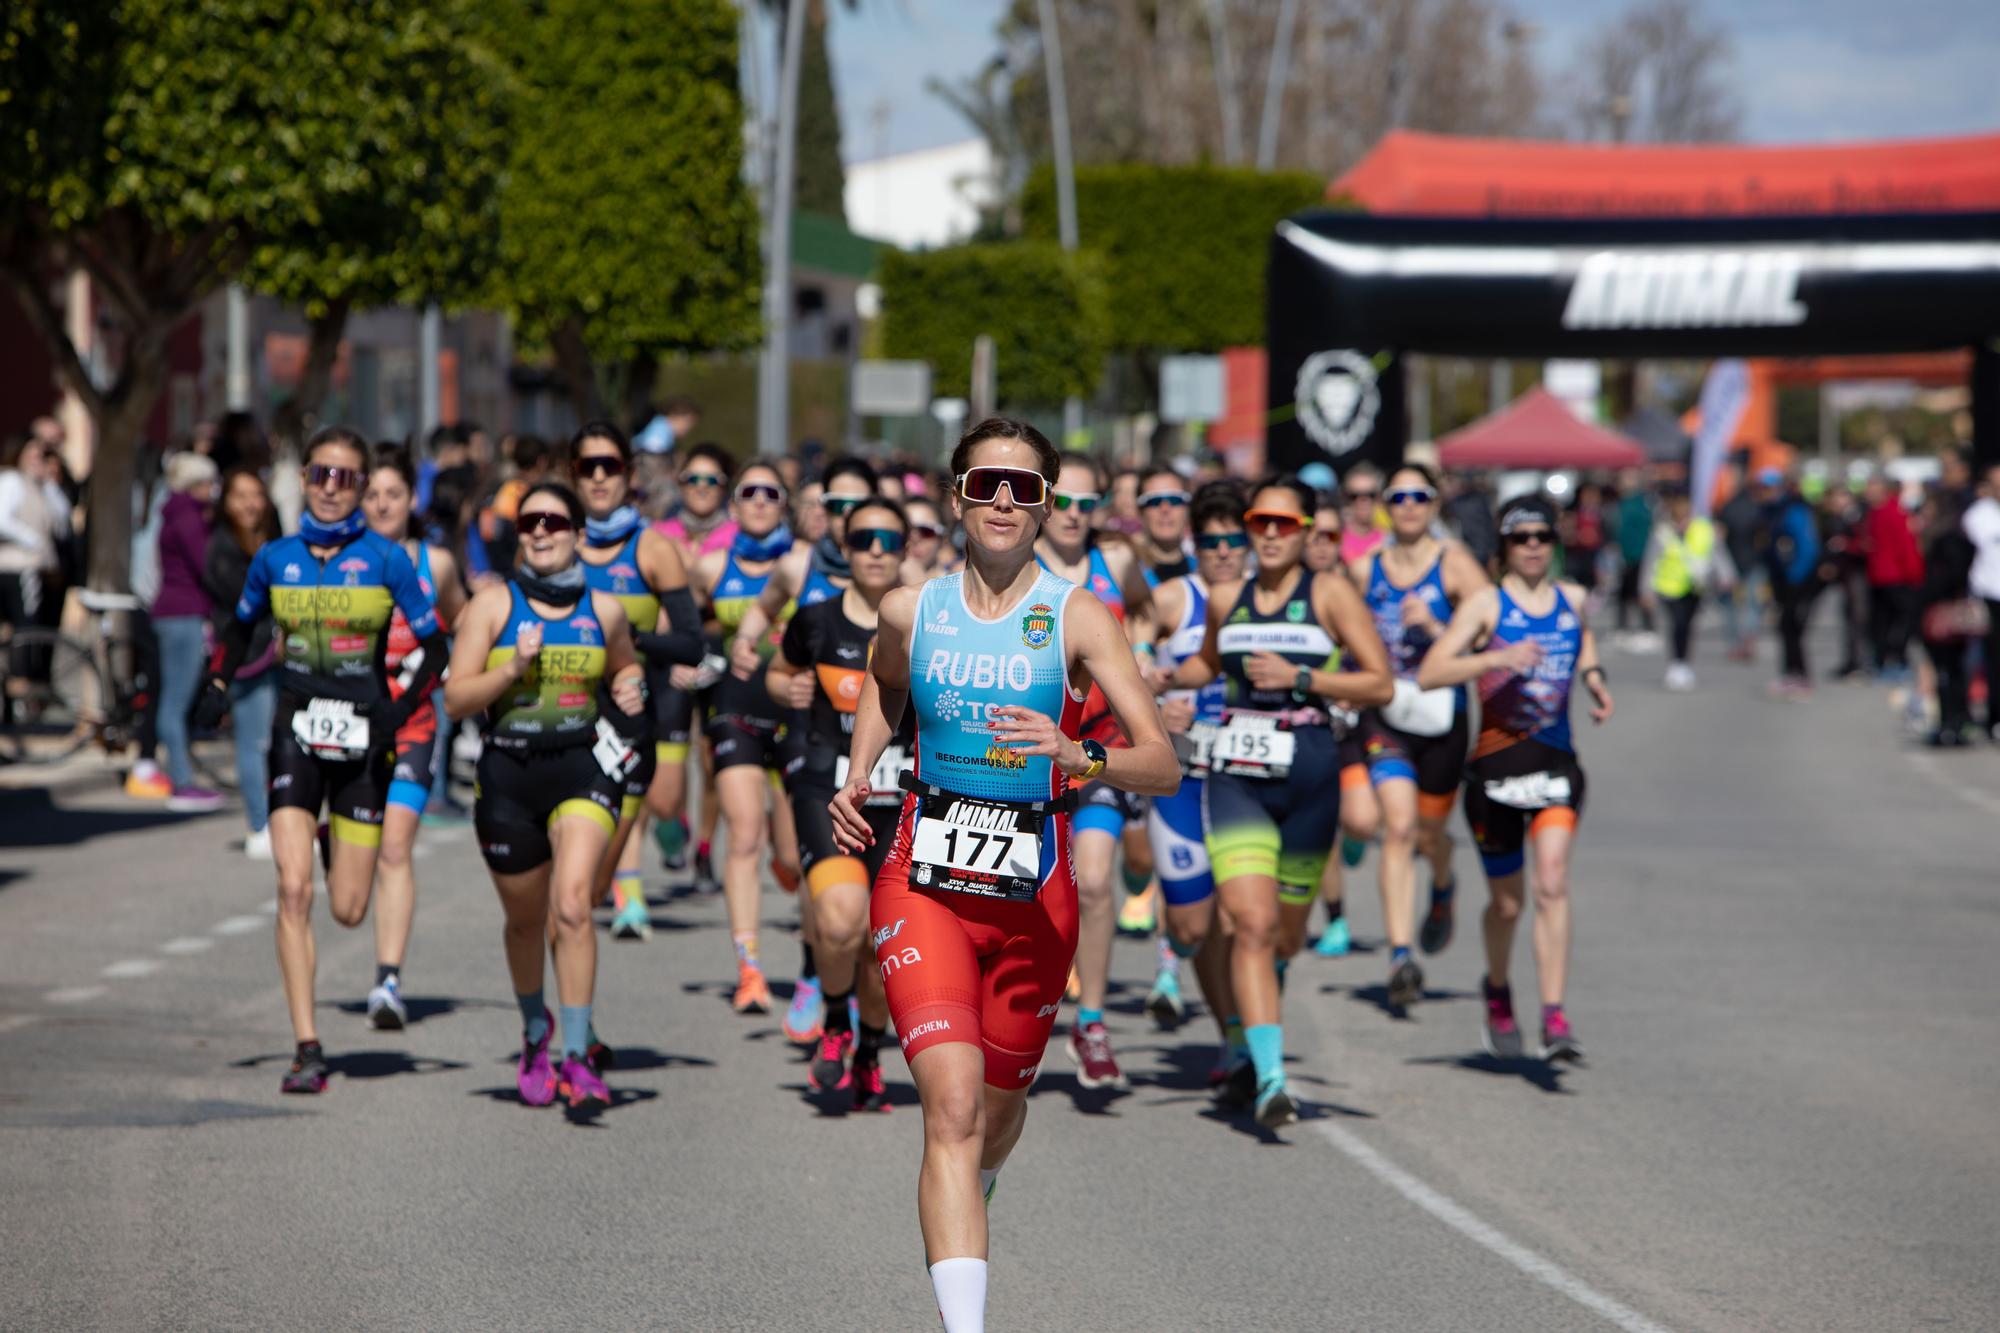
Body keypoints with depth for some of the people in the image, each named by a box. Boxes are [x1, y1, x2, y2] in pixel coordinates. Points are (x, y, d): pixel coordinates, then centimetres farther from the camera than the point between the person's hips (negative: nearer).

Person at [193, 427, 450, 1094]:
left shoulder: (385, 558, -3)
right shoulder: (276, 558, 4)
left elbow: (434, 645, 0)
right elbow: (240, 628, 21)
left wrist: (401, 709, -14)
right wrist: (218, 686, 4)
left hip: (362, 738, -1)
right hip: (296, 735, 1)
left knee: (348, 909, 3)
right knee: (293, 889, -14)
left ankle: (341, 849, 42)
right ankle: (307, 1049, -11)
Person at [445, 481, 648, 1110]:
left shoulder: (603, 610, 6)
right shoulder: (493, 604, 0)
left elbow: (626, 666, 26)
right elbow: (456, 698, -4)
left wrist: (630, 689, 3)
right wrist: (514, 667, -18)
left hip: (583, 768, -1)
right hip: (508, 774, 1)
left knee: (573, 904, -21)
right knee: (525, 919, 14)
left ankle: (577, 1057, -20)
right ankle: (535, 1033, 42)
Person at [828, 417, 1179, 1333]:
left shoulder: (1076, 619, -7)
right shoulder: (910, 611, 1)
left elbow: (1163, 767, -13)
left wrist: (1075, 757, -31)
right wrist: (857, 778, 10)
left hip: (1033, 896, 0)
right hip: (923, 884, 0)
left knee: (998, 1108, 17)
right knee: (952, 1106, -18)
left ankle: (967, 1195, 55)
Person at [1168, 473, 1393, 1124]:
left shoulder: (1330, 592, -1)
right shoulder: (1225, 600, 10)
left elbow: (1381, 684, -6)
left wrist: (1299, 677, -15)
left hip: (1308, 775, -1)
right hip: (1236, 776, 1)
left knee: (1283, 929, 11)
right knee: (1251, 924, -16)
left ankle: (1247, 1042, 38)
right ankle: (1270, 1077, -23)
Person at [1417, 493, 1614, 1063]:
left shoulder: (1573, 600, 9)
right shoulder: (1486, 603, -4)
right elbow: (1430, 673, -15)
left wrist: (1594, 677, 14)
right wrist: (1496, 658, -27)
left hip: (1557, 759, 2)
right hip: (1496, 760, -2)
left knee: (1552, 884, -17)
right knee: (1507, 902, 9)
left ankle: (1554, 1017, -21)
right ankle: (1497, 990, 38)